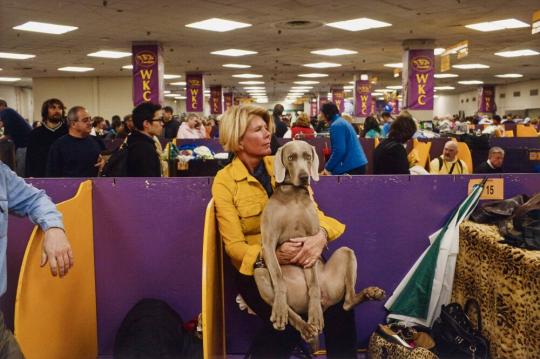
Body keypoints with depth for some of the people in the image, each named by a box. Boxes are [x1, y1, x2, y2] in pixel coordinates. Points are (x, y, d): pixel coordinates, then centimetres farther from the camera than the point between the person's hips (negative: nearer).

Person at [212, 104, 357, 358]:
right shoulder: (225, 181, -6)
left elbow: (312, 210, 0)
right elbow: (234, 245, -9)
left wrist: (321, 234, -25)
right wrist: (271, 256, -30)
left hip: (300, 258, 3)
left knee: (340, 302, -25)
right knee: (288, 324, -28)